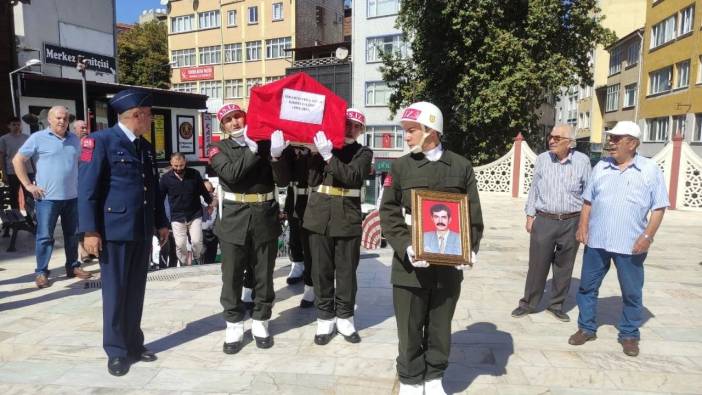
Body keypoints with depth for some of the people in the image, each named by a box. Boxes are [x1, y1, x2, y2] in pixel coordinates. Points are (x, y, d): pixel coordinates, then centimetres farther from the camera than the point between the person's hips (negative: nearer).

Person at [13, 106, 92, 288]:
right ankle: (41, 272, 9)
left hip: (72, 196, 4)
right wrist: (28, 185, -6)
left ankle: (73, 267, 23)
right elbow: (17, 160, -1)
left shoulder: (74, 140, 10)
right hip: (47, 197, -4)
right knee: (44, 236, 0)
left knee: (71, 234, 12)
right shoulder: (38, 138, -4)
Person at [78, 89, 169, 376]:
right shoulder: (101, 140, -7)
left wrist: (161, 223, 18)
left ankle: (133, 344, 25)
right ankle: (116, 351, 17)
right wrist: (90, 231, -15)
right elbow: (88, 189, -11)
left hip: (142, 231, 6)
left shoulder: (146, 147, 14)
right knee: (115, 293, 4)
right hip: (114, 230, -6)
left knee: (135, 291, 13)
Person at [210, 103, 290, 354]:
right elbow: (231, 174, -16)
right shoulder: (219, 149, 3)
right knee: (232, 277, 6)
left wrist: (276, 156, -19)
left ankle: (260, 324, 26)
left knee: (263, 276, 10)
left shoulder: (266, 143, 5)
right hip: (234, 220, 0)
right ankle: (234, 327, 22)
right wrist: (252, 151, -20)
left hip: (265, 218, 1)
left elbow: (283, 180, -4)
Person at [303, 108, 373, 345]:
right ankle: (325, 318, 19)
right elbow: (312, 181, 1)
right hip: (320, 216, 1)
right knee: (321, 269, 6)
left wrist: (329, 156, -23)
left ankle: (344, 318, 21)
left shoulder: (364, 153, 4)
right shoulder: (323, 146, 8)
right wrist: (319, 154, -10)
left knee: (346, 270, 6)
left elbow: (353, 177, -15)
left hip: (348, 218, -1)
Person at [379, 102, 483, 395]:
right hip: (410, 265, -1)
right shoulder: (400, 167, 1)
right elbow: (388, 214, -3)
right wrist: (405, 247, -17)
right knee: (410, 330, 8)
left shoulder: (461, 167, 4)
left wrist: (470, 249, -7)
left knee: (440, 328, 15)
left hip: (449, 265, 1)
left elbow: (473, 215, 7)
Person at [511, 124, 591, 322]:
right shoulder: (542, 159, 0)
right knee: (537, 264, 5)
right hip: (544, 220, 0)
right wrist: (530, 215, 4)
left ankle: (557, 305, 27)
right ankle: (528, 303, 19)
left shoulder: (582, 161, -3)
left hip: (571, 222, 0)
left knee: (564, 267, 11)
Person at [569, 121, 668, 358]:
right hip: (596, 241, 3)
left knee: (632, 292, 10)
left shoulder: (650, 170, -3)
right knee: (587, 286, 9)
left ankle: (629, 335, 27)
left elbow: (659, 207, -3)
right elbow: (588, 200, 10)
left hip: (631, 245, -3)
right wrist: (583, 226, -1)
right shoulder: (601, 167, 6)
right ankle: (586, 328, 25)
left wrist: (648, 236, -12)